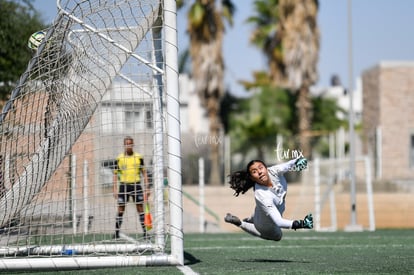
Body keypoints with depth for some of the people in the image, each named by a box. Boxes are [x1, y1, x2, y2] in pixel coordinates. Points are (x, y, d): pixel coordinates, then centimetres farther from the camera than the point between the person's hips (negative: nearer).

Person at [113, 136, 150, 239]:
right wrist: (115, 189, 0)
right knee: (120, 209, 0)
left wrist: (147, 188, 1)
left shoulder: (139, 157, 5)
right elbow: (115, 174, 7)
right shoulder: (119, 158, 4)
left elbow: (144, 173, 8)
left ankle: (145, 232, 2)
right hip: (124, 185, 0)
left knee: (140, 208, -1)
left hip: (136, 185, 0)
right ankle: (116, 233, 5)